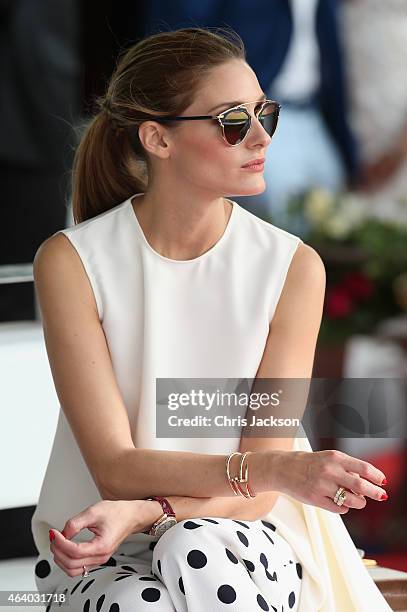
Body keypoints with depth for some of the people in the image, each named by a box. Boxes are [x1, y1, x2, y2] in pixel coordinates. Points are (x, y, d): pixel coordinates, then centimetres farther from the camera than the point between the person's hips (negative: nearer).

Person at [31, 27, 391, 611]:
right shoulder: (71, 262, -10)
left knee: (197, 550, -35)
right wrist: (276, 469, -31)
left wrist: (145, 512, -28)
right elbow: (116, 468, -16)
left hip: (245, 545, 1)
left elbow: (255, 495, -8)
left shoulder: (294, 268, -8)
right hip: (105, 561, -1)